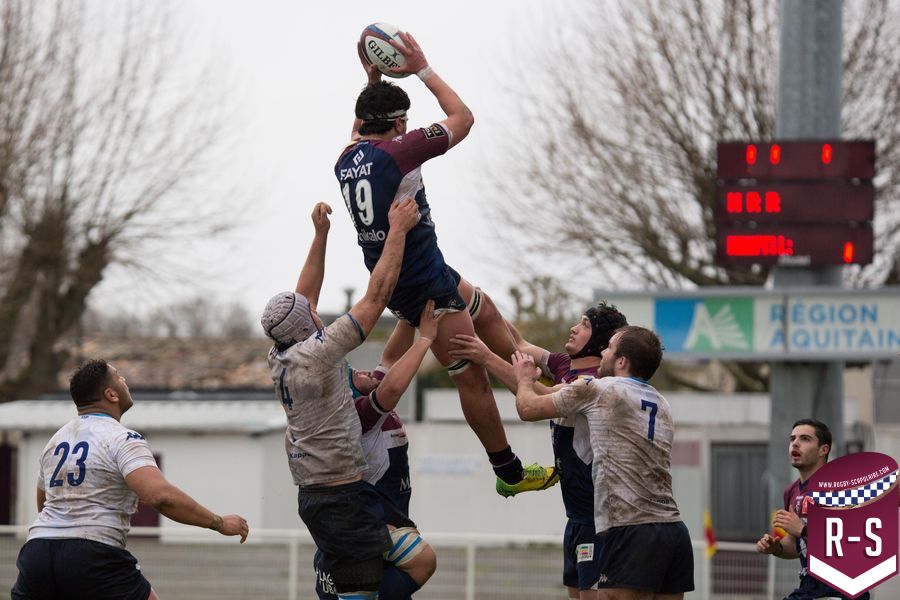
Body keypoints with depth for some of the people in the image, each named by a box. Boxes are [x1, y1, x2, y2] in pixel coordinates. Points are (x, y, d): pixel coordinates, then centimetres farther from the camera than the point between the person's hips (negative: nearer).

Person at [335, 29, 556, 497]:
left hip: (394, 278, 9)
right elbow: (462, 118, -11)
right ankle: (510, 473, 6)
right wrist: (424, 70, -3)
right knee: (471, 375, -1)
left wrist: (372, 81, 23)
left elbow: (361, 128, 30)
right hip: (425, 287, -9)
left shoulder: (347, 160, 3)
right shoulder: (396, 153, -21)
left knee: (486, 314, 29)